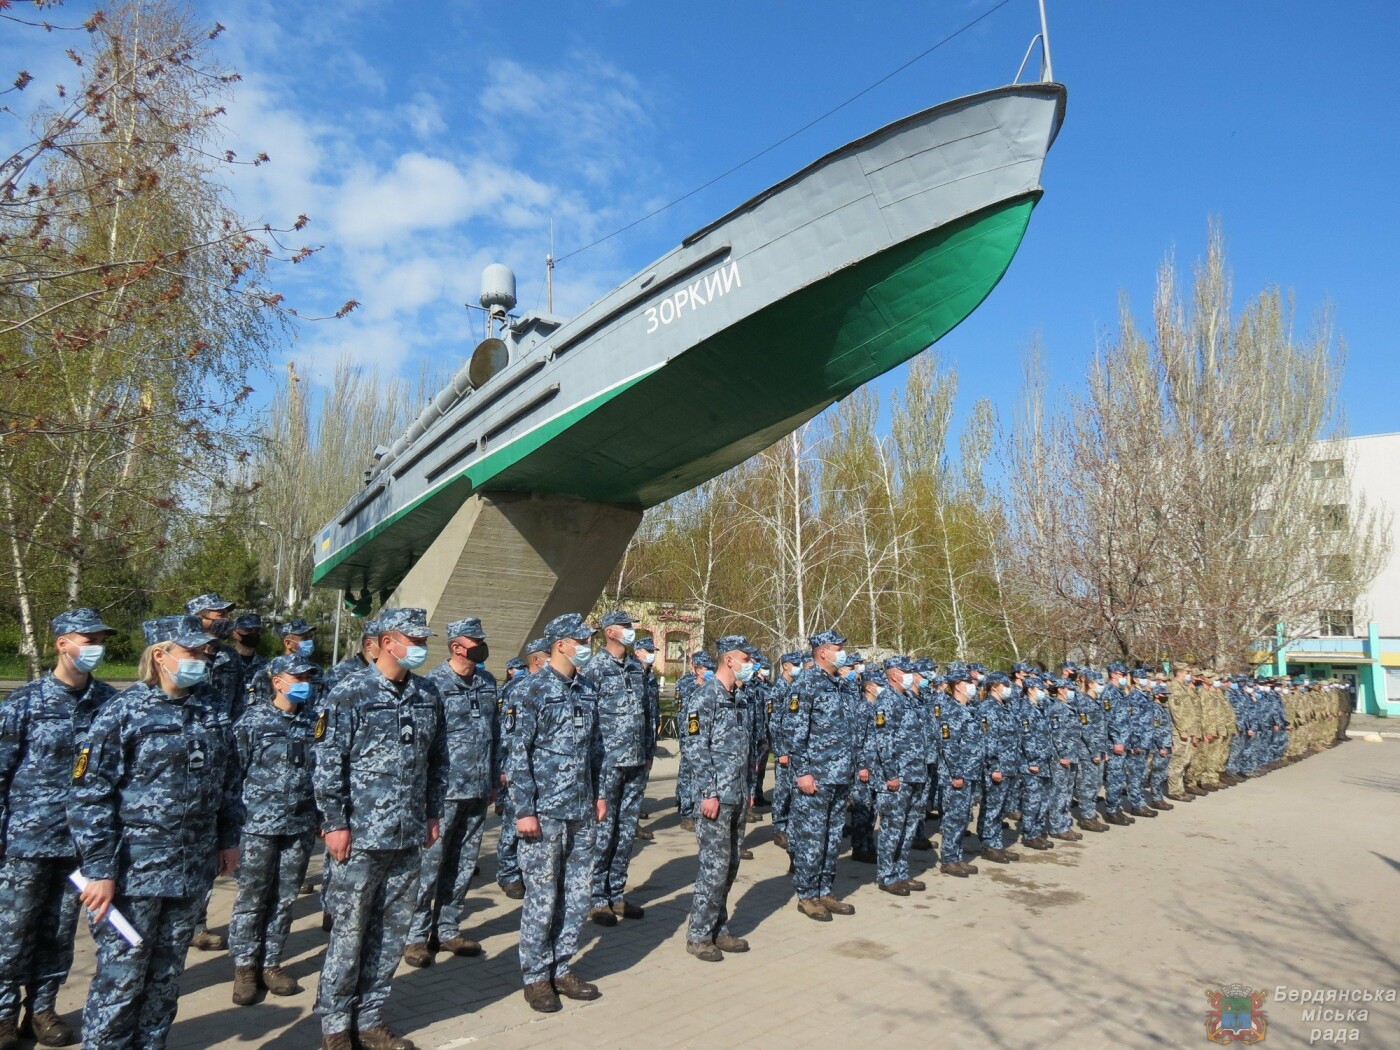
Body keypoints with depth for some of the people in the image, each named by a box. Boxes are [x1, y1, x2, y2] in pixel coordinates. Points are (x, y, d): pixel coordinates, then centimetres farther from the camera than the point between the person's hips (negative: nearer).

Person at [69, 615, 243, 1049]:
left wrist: (229, 838, 14)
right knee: (121, 977, 5)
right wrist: (99, 869, -13)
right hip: (134, 869, -5)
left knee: (167, 975, 16)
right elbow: (90, 794, -11)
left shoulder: (215, 708, 5)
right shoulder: (124, 710, -10)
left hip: (194, 868, 5)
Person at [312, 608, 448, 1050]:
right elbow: (327, 764, -10)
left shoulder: (428, 694, 6)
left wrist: (433, 814, 12)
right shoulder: (349, 694, -10)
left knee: (392, 931, 13)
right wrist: (335, 824, -11)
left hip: (409, 837, 5)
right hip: (360, 836, -5)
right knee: (348, 932, 6)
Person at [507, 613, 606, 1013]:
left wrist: (599, 793, 14)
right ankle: (536, 977, 20)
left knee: (577, 892, 12)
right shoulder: (536, 689, -12)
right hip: (545, 812, -6)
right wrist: (524, 811, -15)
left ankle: (562, 968, 27)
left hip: (581, 811, 7)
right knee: (542, 897, 4)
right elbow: (519, 753, -13)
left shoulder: (586, 689, 9)